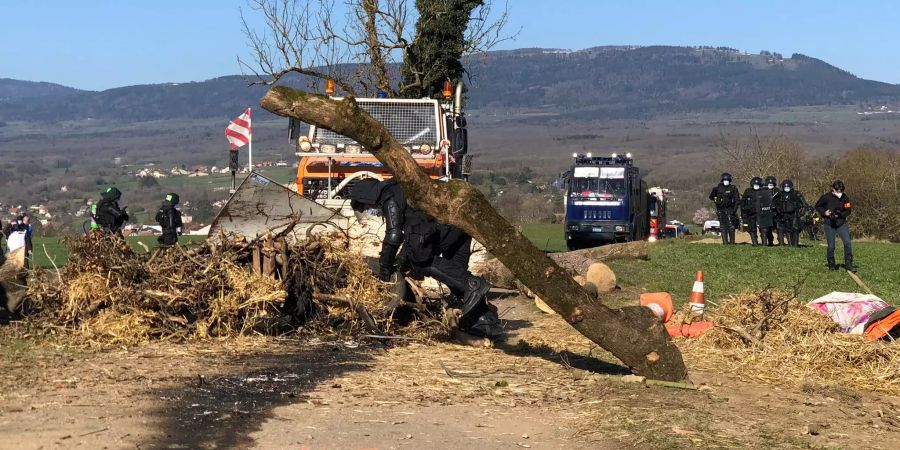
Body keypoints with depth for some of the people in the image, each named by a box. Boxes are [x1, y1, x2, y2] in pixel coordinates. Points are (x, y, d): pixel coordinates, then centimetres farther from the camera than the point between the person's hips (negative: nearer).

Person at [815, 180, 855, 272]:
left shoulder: (845, 198, -2)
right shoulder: (826, 197, -7)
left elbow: (848, 211, 1)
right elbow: (817, 206, 4)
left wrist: (840, 215, -16)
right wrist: (824, 212, -13)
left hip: (841, 224, 2)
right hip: (829, 224, -2)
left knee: (847, 243, -11)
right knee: (831, 246, 2)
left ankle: (848, 264, -3)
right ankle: (831, 265, 18)